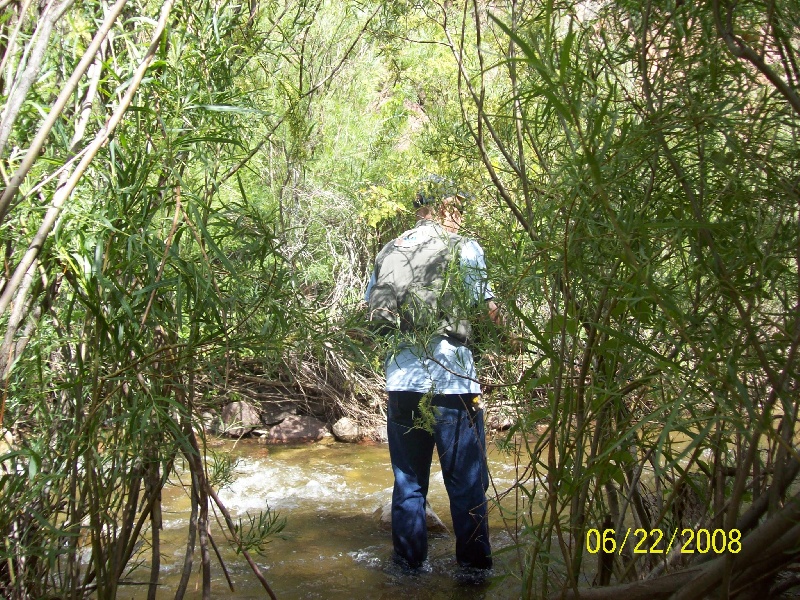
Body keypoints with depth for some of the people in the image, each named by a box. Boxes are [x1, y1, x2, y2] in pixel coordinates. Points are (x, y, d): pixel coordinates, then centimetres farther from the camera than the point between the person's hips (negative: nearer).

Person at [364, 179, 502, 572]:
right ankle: (473, 566, 14)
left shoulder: (390, 251, 11)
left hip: (401, 385, 4)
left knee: (408, 483, 14)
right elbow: (488, 314, -7)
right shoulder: (464, 249, -2)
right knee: (467, 485, 7)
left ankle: (409, 568, 21)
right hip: (453, 385, -4)